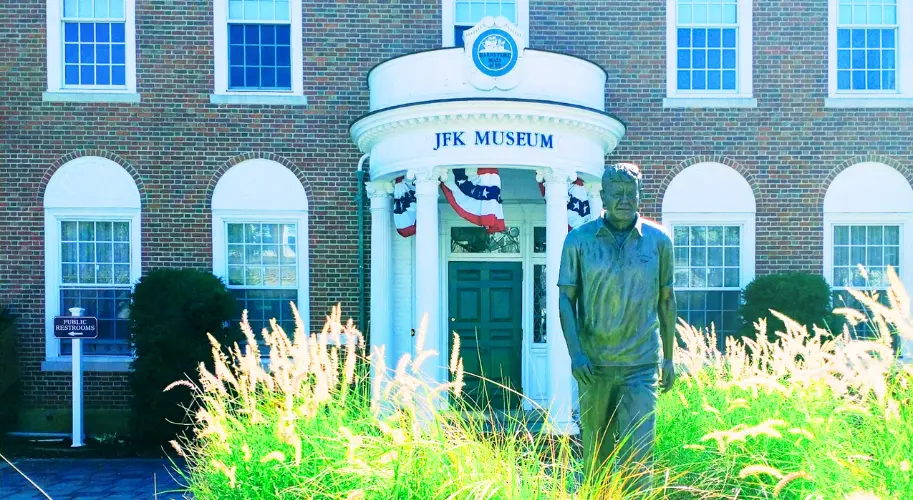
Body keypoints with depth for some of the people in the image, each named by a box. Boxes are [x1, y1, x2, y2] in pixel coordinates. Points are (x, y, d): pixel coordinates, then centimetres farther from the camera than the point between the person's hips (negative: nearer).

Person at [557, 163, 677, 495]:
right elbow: (565, 299, -1)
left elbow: (666, 300, 10)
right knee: (594, 449, 13)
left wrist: (669, 357, 11)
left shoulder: (658, 240, 2)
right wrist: (575, 352, -12)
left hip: (641, 364, 0)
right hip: (594, 364, 0)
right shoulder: (579, 240, -2)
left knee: (638, 452, -6)